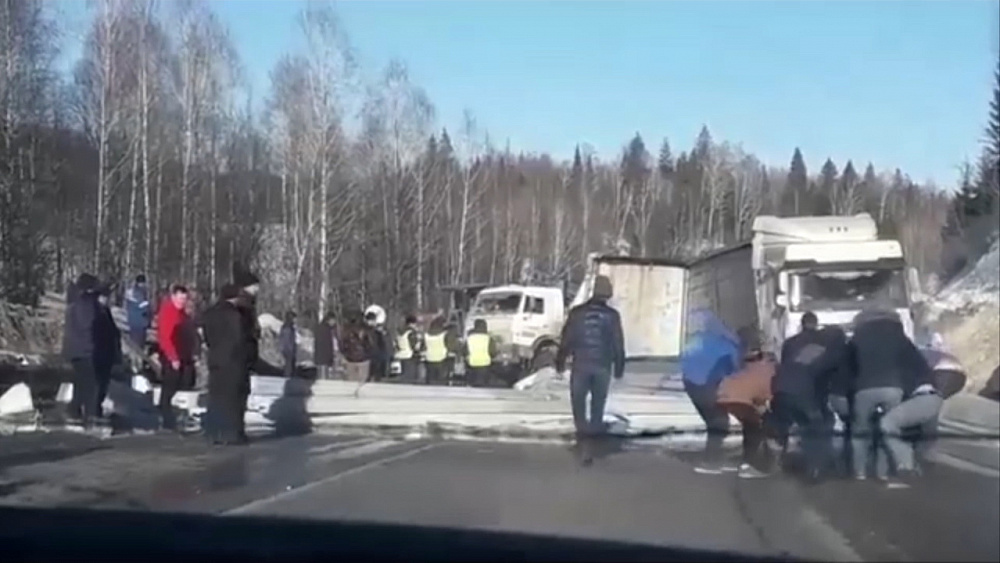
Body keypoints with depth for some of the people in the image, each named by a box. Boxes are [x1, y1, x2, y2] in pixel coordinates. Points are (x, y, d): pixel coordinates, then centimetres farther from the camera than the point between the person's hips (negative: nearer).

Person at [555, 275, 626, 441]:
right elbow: (618, 344, 1)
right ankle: (595, 428, 15)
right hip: (603, 365, 1)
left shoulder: (577, 312, -4)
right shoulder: (612, 315, -3)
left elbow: (566, 338, 0)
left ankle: (582, 428, 1)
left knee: (578, 398, 9)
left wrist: (560, 360, 9)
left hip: (581, 363, -1)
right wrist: (619, 366, 10)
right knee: (599, 400, 13)